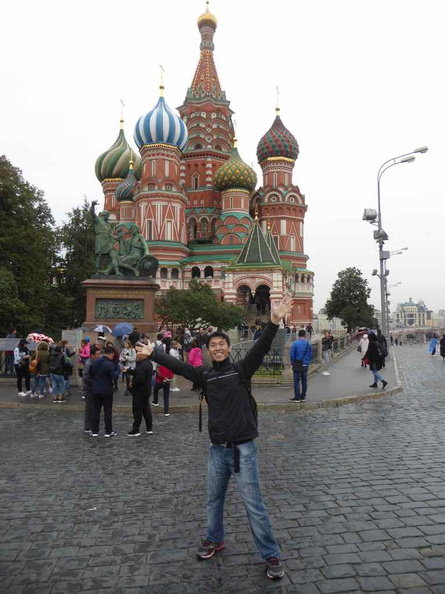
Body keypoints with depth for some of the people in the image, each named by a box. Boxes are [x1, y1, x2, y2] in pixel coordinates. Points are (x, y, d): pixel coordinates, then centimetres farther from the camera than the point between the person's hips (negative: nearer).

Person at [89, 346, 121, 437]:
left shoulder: (94, 362, 3)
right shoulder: (110, 364, -19)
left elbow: (90, 374, 12)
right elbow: (115, 377, -22)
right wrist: (118, 368, -11)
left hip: (95, 389, 5)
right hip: (106, 390, -5)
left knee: (95, 410, 12)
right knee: (108, 411, 5)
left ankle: (94, 431, 16)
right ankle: (108, 431, 9)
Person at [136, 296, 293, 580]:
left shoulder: (242, 369, -8)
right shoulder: (205, 374, 2)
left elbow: (261, 348, -22)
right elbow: (177, 365, 9)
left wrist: (274, 322, -35)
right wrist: (152, 353, 12)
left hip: (243, 448, -4)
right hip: (217, 449, 4)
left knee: (254, 505, 3)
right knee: (214, 500, 21)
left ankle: (272, 555, 20)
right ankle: (215, 539, 45)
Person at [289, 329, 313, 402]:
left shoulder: (295, 343, -11)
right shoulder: (309, 344, 2)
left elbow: (292, 354, -10)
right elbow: (310, 354, 7)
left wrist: (292, 362, 4)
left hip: (297, 365, -5)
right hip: (305, 365, 5)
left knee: (296, 381, -1)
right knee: (304, 381, 11)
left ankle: (297, 398, 0)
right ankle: (303, 397, 18)